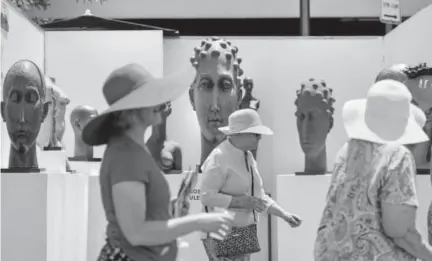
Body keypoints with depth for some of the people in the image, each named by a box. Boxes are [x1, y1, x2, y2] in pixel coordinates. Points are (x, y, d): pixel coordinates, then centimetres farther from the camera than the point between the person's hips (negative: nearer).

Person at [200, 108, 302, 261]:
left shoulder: (248, 157, 11)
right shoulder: (219, 158, -16)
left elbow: (258, 195, 16)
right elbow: (207, 196, -21)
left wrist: (284, 214, 7)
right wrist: (241, 202, -22)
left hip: (243, 234, 8)